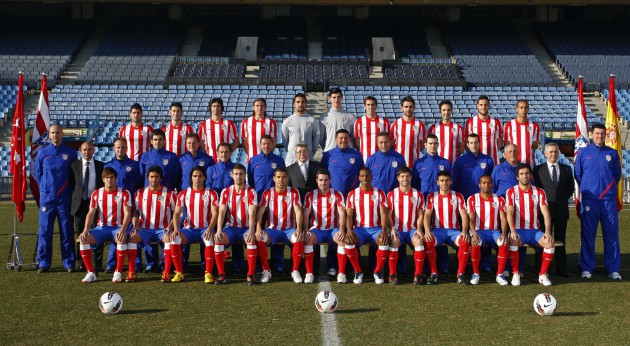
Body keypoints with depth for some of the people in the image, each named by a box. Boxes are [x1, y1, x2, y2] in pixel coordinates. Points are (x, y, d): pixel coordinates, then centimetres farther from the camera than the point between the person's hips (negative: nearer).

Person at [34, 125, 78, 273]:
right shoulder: (42, 153, 6)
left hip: (65, 198, 0)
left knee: (67, 231, 1)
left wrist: (68, 190, 6)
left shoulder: (70, 153, 4)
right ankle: (43, 263, 7)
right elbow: (37, 173, 14)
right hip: (47, 198, 1)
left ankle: (69, 263, 7)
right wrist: (45, 189, 9)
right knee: (44, 231, 0)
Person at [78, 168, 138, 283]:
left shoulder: (124, 193, -2)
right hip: (102, 227, 3)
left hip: (118, 227, -3)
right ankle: (91, 272, -15)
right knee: (83, 238, -24)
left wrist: (123, 229, -28)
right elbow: (91, 213, 0)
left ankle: (118, 272, -23)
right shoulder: (96, 194, 7)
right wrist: (85, 230, -16)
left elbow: (127, 213, -11)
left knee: (122, 238, -38)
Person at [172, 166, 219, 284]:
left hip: (205, 229, -2)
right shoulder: (183, 194, 7)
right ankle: (179, 273, -15)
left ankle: (208, 273, -23)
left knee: (210, 240, -36)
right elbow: (177, 213, 1)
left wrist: (210, 229, -24)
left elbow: (215, 213, -7)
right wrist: (176, 229, -17)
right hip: (189, 229, 2)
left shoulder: (211, 194, 1)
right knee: (174, 238, -27)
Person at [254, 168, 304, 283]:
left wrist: (299, 229, -26)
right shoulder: (267, 193, 2)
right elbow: (260, 212, -8)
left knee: (299, 238, -33)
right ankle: (266, 271, -16)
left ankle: (295, 271, -16)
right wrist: (258, 228, -25)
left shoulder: (293, 192, 0)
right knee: (259, 237, -31)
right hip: (272, 229, 1)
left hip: (289, 229, -1)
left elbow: (298, 211, -10)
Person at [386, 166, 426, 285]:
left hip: (412, 229, 1)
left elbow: (420, 214, 7)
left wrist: (419, 229, -9)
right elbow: (389, 214, 2)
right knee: (394, 241, -34)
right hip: (397, 229, -1)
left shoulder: (418, 195, 8)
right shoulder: (392, 194, 5)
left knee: (418, 241, -32)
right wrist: (392, 228, -14)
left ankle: (418, 274, -26)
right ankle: (393, 274, -24)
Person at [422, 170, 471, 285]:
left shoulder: (458, 196, 7)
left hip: (454, 230, 0)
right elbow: (427, 215, -4)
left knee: (465, 241, -32)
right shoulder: (431, 197, 7)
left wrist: (464, 231, -20)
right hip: (437, 230, 0)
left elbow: (464, 215, -2)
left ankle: (460, 274, -21)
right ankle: (433, 273, -23)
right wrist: (427, 231, -23)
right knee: (428, 241, -34)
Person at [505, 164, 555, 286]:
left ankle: (542, 275, -10)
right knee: (513, 241, -36)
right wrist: (512, 231, -25)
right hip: (518, 230, -2)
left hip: (534, 230, 2)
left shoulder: (539, 192, 5)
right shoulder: (511, 192, 0)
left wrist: (548, 232, -17)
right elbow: (509, 213, -10)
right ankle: (515, 274, -19)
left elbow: (546, 213, -2)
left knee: (550, 243, -26)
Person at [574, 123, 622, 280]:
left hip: (609, 199, 1)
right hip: (589, 199, -1)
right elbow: (577, 175, 11)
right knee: (587, 235, 1)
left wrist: (609, 189, 9)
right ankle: (586, 268, 8)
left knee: (611, 234, 1)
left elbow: (617, 175, 14)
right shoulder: (583, 153, 6)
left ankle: (613, 269, 8)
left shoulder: (612, 153, 9)